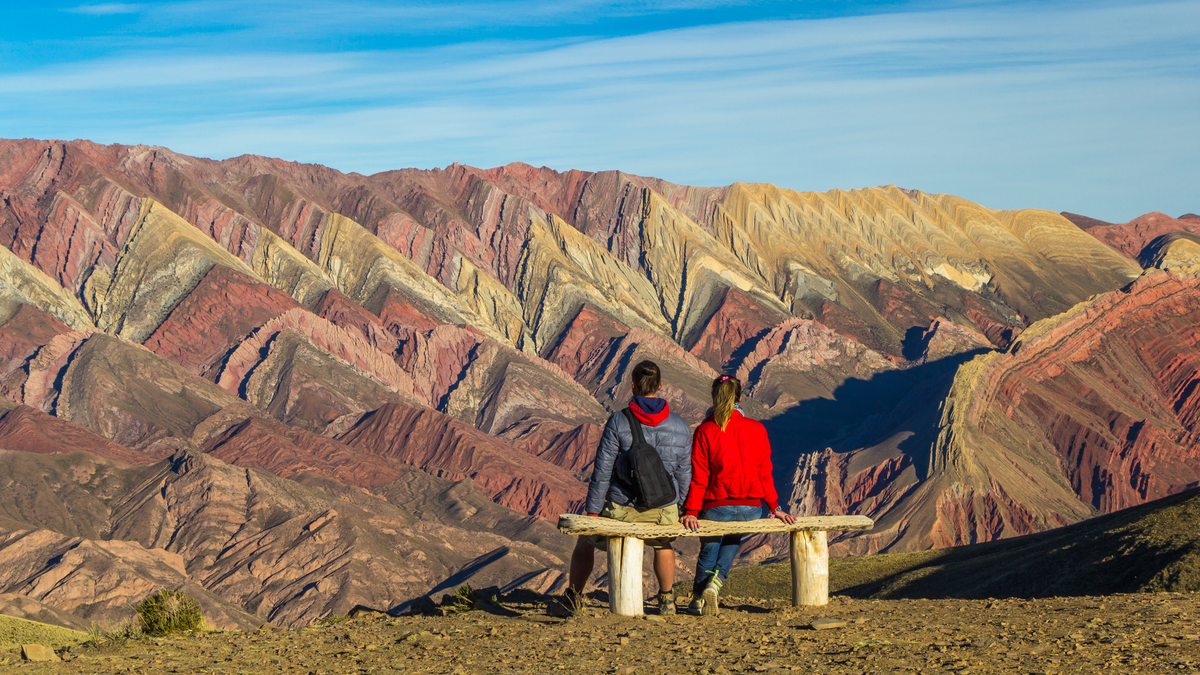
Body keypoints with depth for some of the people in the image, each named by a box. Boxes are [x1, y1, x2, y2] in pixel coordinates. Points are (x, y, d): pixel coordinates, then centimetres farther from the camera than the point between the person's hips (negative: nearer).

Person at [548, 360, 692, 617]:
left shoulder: (618, 422, -13)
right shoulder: (680, 427, -4)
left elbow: (602, 470, -12)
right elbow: (684, 473, 4)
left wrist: (592, 510, -5)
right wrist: (678, 508, 19)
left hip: (621, 508, -2)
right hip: (663, 511, 3)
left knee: (586, 541, 24)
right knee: (663, 544, 36)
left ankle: (572, 599, 29)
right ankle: (666, 600, 42)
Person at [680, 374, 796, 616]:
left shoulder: (705, 431, -7)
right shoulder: (757, 429, -1)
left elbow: (698, 476, -8)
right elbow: (764, 472, 3)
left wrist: (691, 511, -6)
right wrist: (774, 507, 11)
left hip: (716, 508, -2)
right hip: (750, 509, 2)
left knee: (708, 549, 24)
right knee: (733, 539, 30)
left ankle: (698, 598, 25)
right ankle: (715, 583, 8)